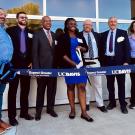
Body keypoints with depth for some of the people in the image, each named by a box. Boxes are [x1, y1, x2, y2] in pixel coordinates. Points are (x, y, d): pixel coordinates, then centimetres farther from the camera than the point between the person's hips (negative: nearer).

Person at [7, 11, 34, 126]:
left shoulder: (30, 32, 12)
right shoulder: (10, 30, 2)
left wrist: (31, 61, 1)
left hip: (26, 64, 4)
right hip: (14, 64, -3)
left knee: (25, 89, 10)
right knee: (13, 90, 4)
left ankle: (24, 112, 23)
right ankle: (12, 115, 12)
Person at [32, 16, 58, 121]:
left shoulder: (54, 35, 12)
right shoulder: (37, 34, -1)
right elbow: (35, 52, -6)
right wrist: (36, 68, -12)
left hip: (53, 66, 4)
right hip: (42, 67, -4)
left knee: (52, 89, 11)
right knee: (41, 89, 7)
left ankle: (50, 108, 26)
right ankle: (39, 110, 22)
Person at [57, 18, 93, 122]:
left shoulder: (80, 36, 14)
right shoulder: (63, 38, 1)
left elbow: (86, 49, 18)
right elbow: (62, 54, -7)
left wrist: (81, 48, -6)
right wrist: (73, 63, -15)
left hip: (81, 65, 3)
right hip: (69, 66, -3)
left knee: (82, 87, -2)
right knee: (70, 87, 5)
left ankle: (84, 112, 1)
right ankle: (72, 110, 19)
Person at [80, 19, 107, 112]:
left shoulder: (96, 35, 12)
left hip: (95, 61, 3)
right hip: (84, 62, -2)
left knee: (98, 83, 4)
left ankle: (100, 104, 12)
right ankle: (86, 103, 18)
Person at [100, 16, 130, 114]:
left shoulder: (123, 33, 5)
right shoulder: (103, 35, 11)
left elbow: (127, 48, -1)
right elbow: (101, 49, 11)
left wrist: (126, 61, -10)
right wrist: (102, 61, 2)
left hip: (119, 61, -2)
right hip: (107, 62, 3)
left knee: (121, 83, 5)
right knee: (110, 84, 9)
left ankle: (123, 104, 16)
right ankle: (112, 102, 23)